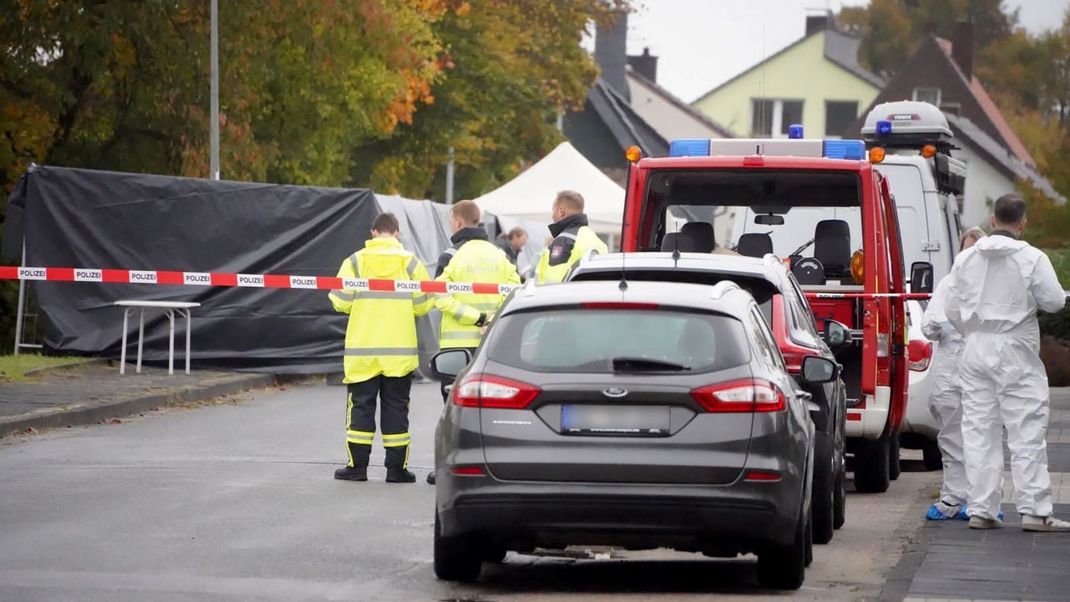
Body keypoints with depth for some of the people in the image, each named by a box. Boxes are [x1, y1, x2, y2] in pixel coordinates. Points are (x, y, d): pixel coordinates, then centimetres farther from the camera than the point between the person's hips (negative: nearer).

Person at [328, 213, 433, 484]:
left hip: (362, 350, 0)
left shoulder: (355, 261, -3)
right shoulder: (410, 262, -1)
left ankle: (357, 466, 6)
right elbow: (423, 304, -1)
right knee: (395, 407, 5)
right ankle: (396, 468, 5)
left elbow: (340, 301, -5)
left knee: (361, 405, 7)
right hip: (400, 350, 0)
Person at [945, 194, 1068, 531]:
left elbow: (953, 309, 7)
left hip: (976, 349, 4)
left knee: (979, 432, 7)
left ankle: (980, 509, 7)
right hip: (1016, 352, -4)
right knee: (1027, 432, -2)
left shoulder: (966, 259, 5)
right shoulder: (1032, 259, -10)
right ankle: (1034, 510, -6)